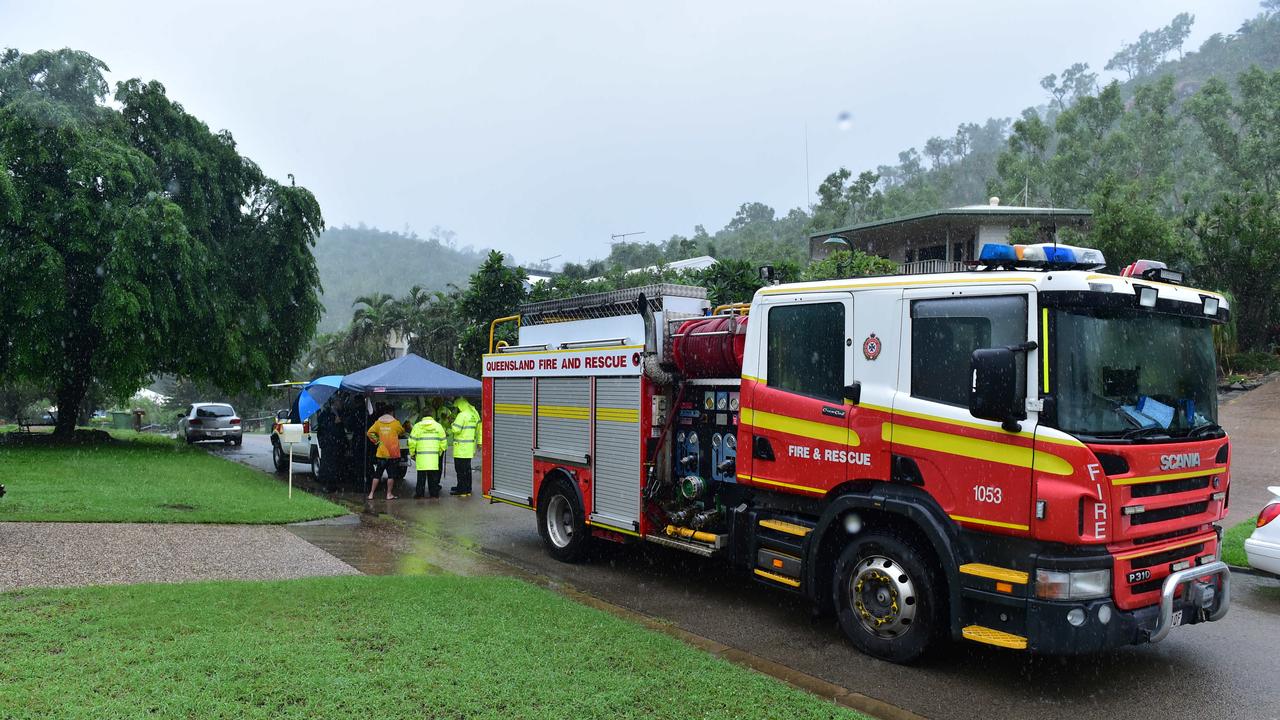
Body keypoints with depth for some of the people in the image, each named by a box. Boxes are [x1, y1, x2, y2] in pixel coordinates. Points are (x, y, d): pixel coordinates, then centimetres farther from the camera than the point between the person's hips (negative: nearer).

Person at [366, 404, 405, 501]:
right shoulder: (395, 423, -3)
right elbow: (402, 432, 12)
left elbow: (369, 433, -5)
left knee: (377, 474, 9)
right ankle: (389, 494, 5)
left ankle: (371, 494, 8)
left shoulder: (378, 423, 2)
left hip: (381, 453, 2)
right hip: (393, 453, -2)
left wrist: (376, 441, 4)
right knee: (391, 475, 4)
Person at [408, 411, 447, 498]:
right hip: (434, 456, 1)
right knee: (434, 476, 7)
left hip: (421, 456, -1)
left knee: (421, 476, 5)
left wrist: (412, 453, 12)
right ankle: (434, 493, 10)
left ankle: (419, 493, 8)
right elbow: (443, 442, 8)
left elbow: (412, 441, -1)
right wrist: (440, 453, 20)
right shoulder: (438, 426, 6)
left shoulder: (417, 426, 1)